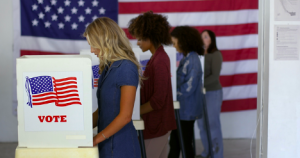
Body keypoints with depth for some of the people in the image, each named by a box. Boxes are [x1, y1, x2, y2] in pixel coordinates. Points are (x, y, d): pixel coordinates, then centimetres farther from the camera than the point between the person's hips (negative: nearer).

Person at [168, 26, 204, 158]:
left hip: (186, 111, -9)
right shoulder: (187, 58, 11)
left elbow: (188, 87, -22)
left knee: (185, 145, 3)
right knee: (174, 143, 16)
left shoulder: (192, 60, -19)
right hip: (183, 109, 9)